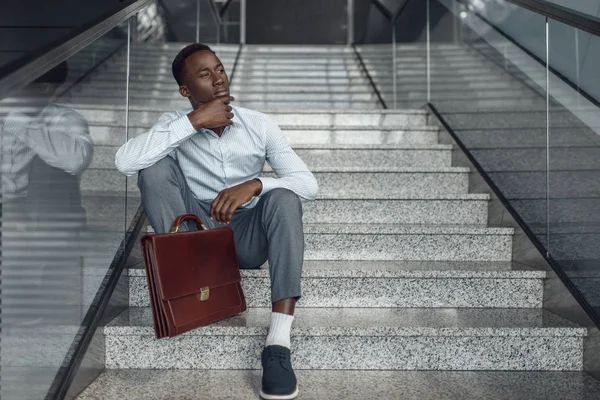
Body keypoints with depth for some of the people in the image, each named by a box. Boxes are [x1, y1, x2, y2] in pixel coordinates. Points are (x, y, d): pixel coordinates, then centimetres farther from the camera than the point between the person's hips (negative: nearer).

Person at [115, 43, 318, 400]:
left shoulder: (260, 125, -3)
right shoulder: (175, 122, -3)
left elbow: (309, 184, -12)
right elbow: (125, 162, -23)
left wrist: (254, 185, -31)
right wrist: (193, 121, -24)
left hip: (248, 237, 0)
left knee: (283, 196, -31)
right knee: (156, 164, -18)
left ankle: (278, 343, -38)